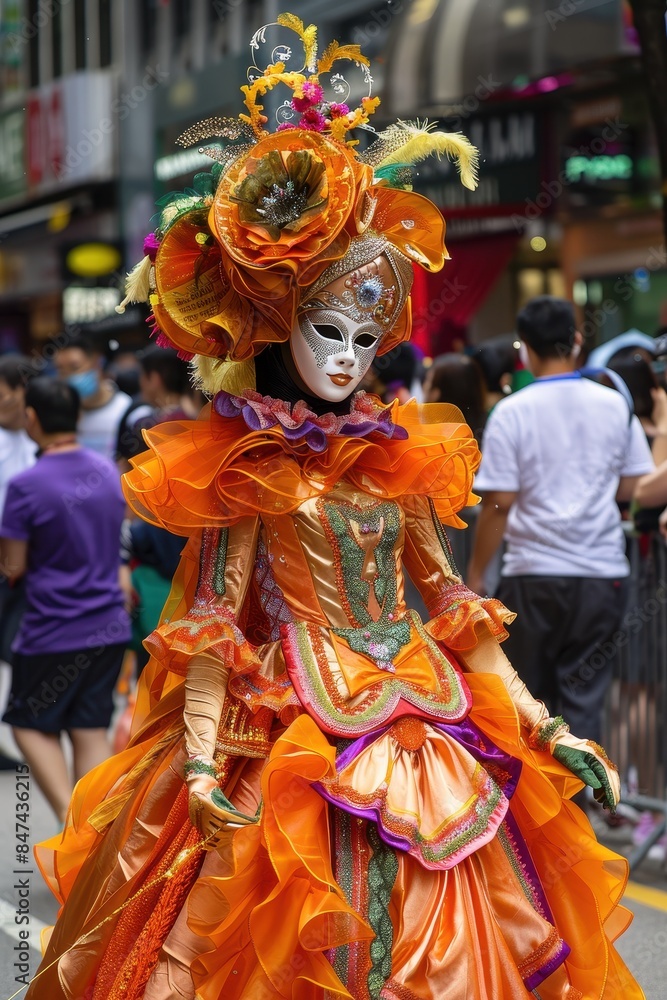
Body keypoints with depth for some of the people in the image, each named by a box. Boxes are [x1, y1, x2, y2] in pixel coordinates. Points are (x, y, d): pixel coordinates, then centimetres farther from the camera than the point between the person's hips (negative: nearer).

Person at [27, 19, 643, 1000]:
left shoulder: (400, 457, 9)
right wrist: (200, 763, -17)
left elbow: (449, 603, 12)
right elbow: (212, 620, -6)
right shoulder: (249, 466, -3)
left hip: (424, 726, 5)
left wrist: (538, 722, 9)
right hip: (300, 736, -5)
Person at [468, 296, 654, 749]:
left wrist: (476, 571, 0)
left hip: (533, 574, -2)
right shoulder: (615, 405, 1)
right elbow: (635, 487, 5)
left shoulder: (512, 413, -7)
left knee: (527, 694, 13)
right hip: (602, 574, 2)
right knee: (586, 697, 5)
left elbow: (499, 503, -10)